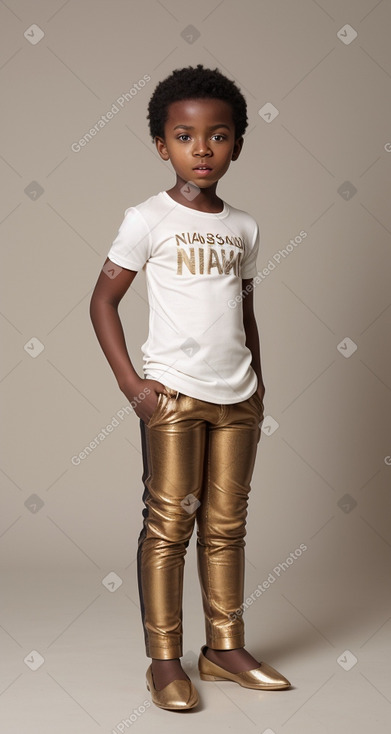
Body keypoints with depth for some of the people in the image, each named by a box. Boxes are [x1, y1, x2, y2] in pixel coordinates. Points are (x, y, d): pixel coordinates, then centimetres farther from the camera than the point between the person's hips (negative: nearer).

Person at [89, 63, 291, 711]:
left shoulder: (243, 228, 10)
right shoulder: (149, 220, -4)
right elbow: (103, 300, -2)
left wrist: (258, 387, 14)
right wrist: (131, 383, -9)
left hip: (237, 397, 5)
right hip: (174, 394, -4)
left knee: (226, 526, 10)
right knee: (168, 524, 0)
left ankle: (225, 647, 23)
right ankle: (164, 659, 11)